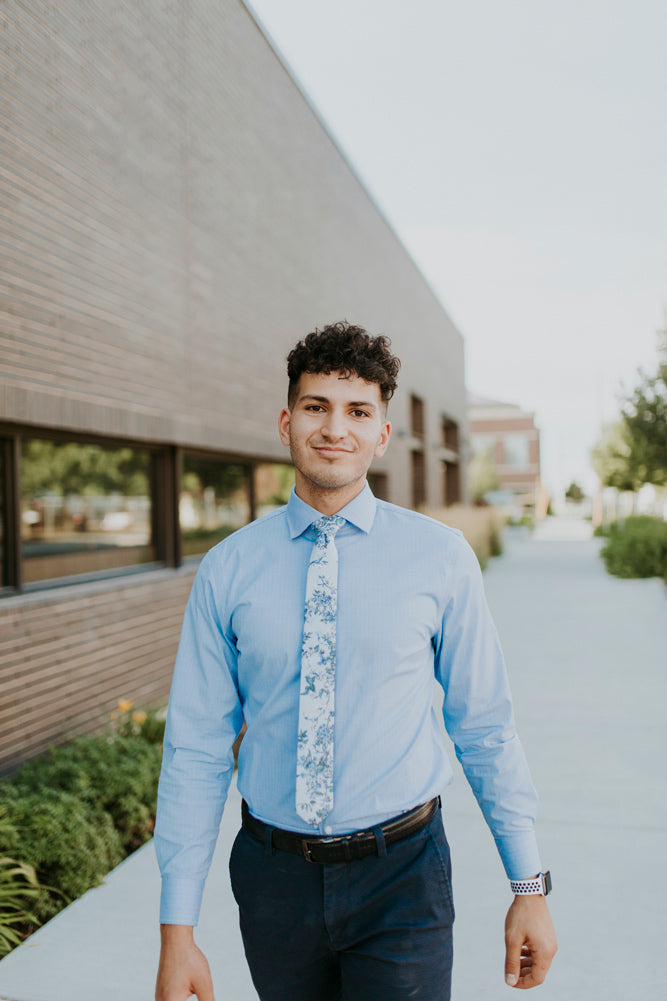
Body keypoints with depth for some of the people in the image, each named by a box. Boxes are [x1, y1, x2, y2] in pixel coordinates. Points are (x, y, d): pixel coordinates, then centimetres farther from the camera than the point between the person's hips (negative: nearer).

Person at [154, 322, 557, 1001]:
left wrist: (529, 887, 3)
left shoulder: (441, 558, -7)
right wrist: (177, 931, -2)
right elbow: (196, 748, -3)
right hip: (273, 877, 2)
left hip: (402, 876, -1)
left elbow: (485, 728, -1)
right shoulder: (226, 570, -5)